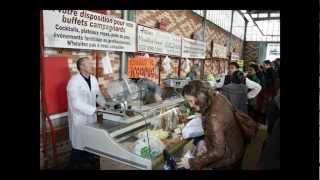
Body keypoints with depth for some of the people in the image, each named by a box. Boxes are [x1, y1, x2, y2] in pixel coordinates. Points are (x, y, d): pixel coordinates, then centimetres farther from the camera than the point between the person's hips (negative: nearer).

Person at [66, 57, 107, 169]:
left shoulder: (93, 79, 3)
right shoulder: (74, 81, -19)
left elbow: (98, 94, 12)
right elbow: (77, 103, -24)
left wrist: (105, 105, -5)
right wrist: (95, 109, -25)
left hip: (91, 116, 7)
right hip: (79, 118, -7)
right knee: (79, 144, 6)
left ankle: (87, 162, 37)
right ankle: (75, 165, 27)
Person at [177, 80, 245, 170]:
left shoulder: (214, 116, -36)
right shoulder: (217, 98, -11)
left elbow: (218, 152, -31)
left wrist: (192, 163, -26)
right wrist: (206, 141, 3)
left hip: (227, 158, -8)